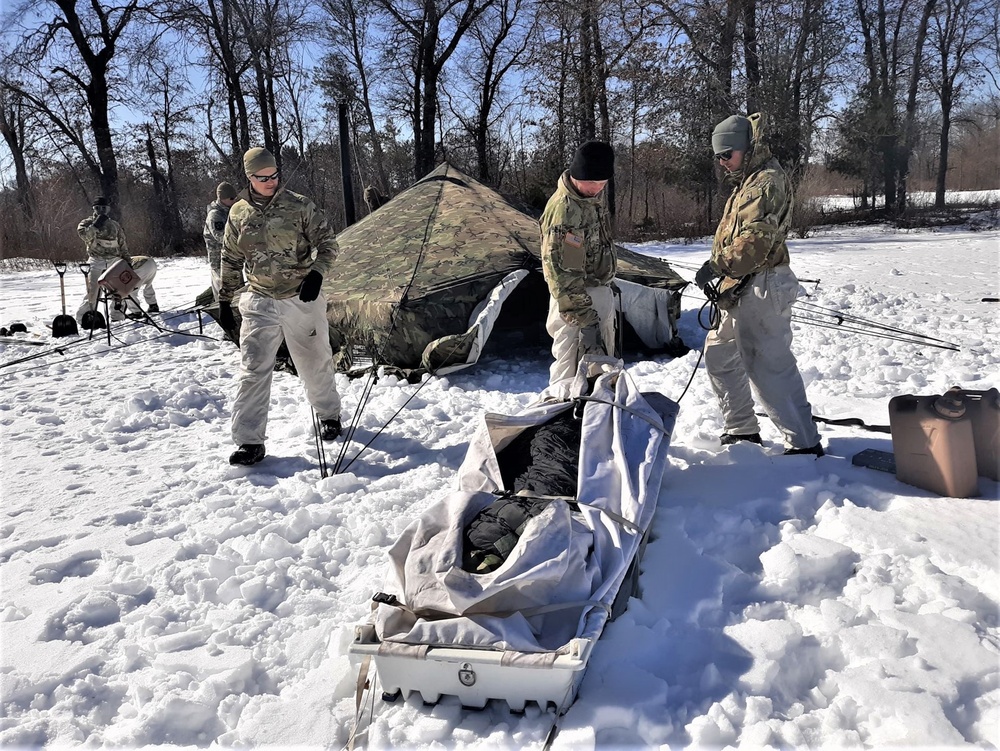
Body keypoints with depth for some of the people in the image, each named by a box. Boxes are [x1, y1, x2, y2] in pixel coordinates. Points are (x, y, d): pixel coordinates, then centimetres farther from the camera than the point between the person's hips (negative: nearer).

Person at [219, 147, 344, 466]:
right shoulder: (238, 214, 4)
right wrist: (224, 301, 15)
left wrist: (316, 273, -19)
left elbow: (327, 243, -2)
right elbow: (231, 261, 13)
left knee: (315, 362, 11)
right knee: (254, 370, -5)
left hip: (302, 299, -1)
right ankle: (250, 441, -1)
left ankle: (329, 414, 35)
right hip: (260, 303, 2)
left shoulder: (299, 206, -5)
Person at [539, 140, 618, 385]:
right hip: (577, 297, -9)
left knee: (603, 356, 22)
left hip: (601, 292, 9)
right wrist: (585, 321, -30)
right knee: (571, 366, -7)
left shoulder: (595, 193, 1)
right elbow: (563, 272, -29)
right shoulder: (563, 209, -27)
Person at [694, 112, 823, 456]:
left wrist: (716, 266, -21)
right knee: (719, 354, 19)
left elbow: (755, 240, -25)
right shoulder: (749, 182, 20)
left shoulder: (767, 181, -13)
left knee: (767, 366, -10)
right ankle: (742, 429, 29)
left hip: (761, 288, -11)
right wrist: (720, 275, 14)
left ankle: (804, 443, -4)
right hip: (742, 289, 11)